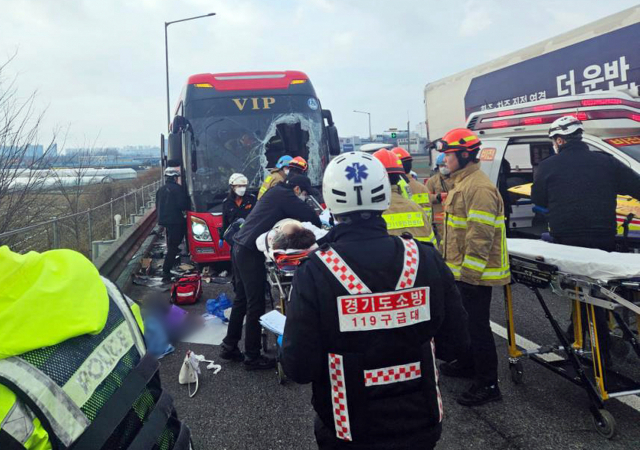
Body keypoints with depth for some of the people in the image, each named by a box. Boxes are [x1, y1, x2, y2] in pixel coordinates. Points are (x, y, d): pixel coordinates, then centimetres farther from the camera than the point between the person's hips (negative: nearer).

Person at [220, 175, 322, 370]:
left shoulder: (276, 193, 21)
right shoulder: (284, 195, -8)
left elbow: (290, 219, 23)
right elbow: (308, 215, -11)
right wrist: (319, 229, 7)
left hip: (240, 249, 10)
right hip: (251, 252, -10)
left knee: (241, 300, 17)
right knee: (255, 305, -3)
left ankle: (229, 347, 25)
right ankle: (252, 357, 5)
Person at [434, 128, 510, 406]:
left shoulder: (479, 187, -21)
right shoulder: (461, 183, 14)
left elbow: (481, 235, -25)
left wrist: (469, 272, -24)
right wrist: (445, 254, 24)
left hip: (474, 273, -11)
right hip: (461, 270, 11)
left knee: (477, 325, -2)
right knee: (466, 319, 23)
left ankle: (488, 385, 10)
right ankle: (468, 363, 40)